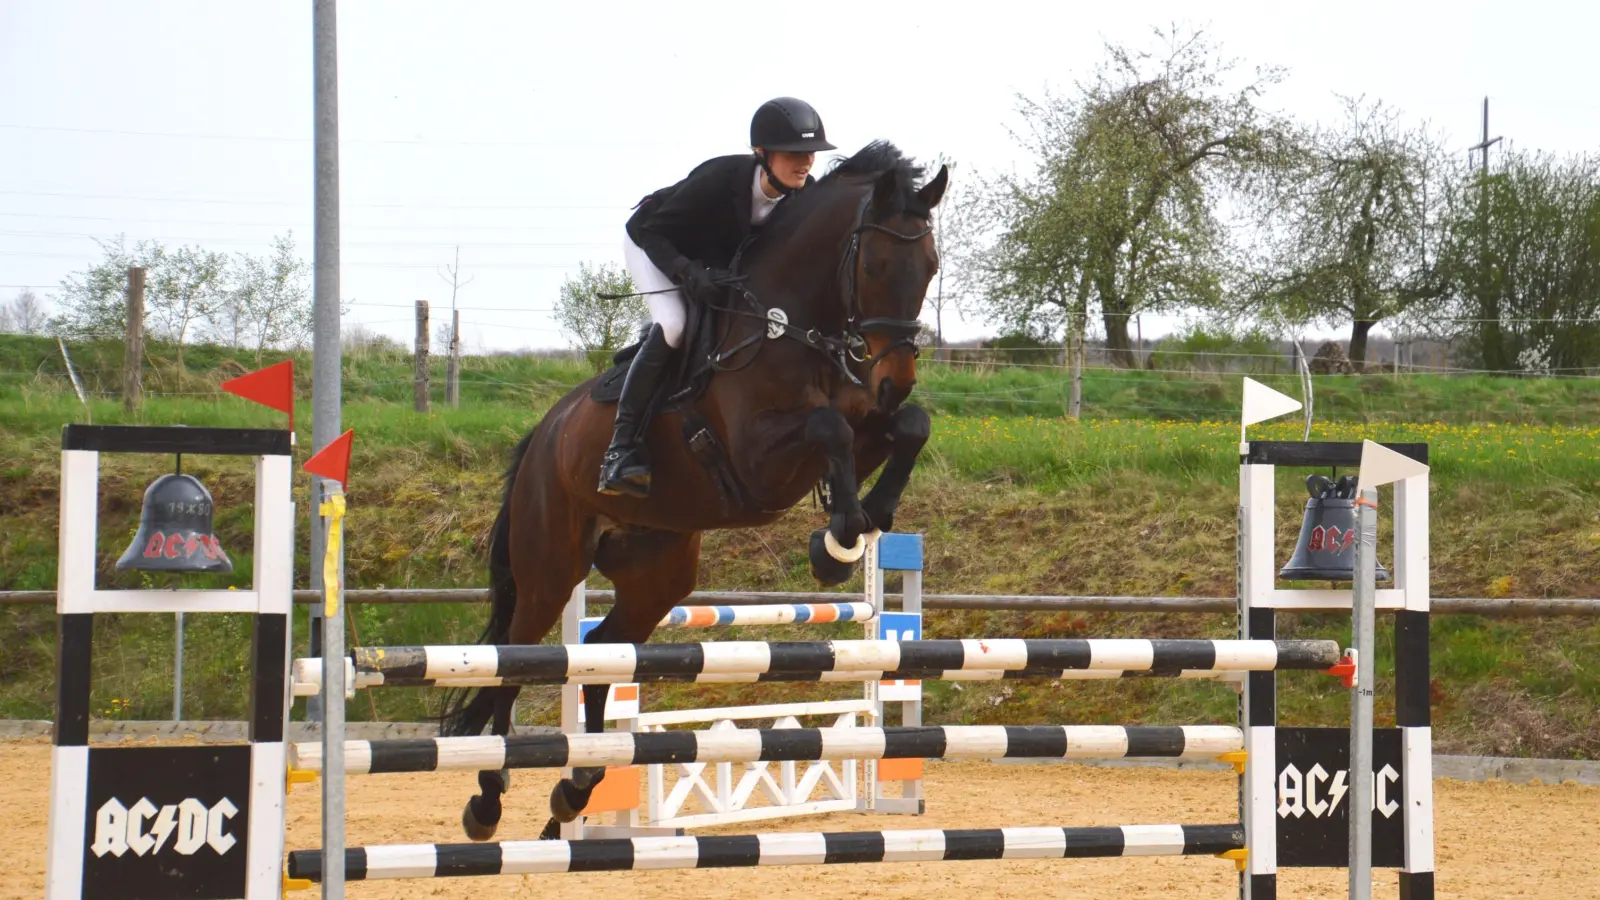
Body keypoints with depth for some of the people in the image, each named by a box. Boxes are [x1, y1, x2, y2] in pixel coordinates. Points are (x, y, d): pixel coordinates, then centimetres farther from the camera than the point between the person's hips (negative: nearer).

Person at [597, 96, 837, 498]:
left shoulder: (806, 195, -23)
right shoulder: (719, 179, -39)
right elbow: (649, 230, -32)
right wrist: (688, 273, -47)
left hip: (720, 260, 7)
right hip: (653, 242, -7)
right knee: (671, 325, -28)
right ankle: (621, 449, -28)